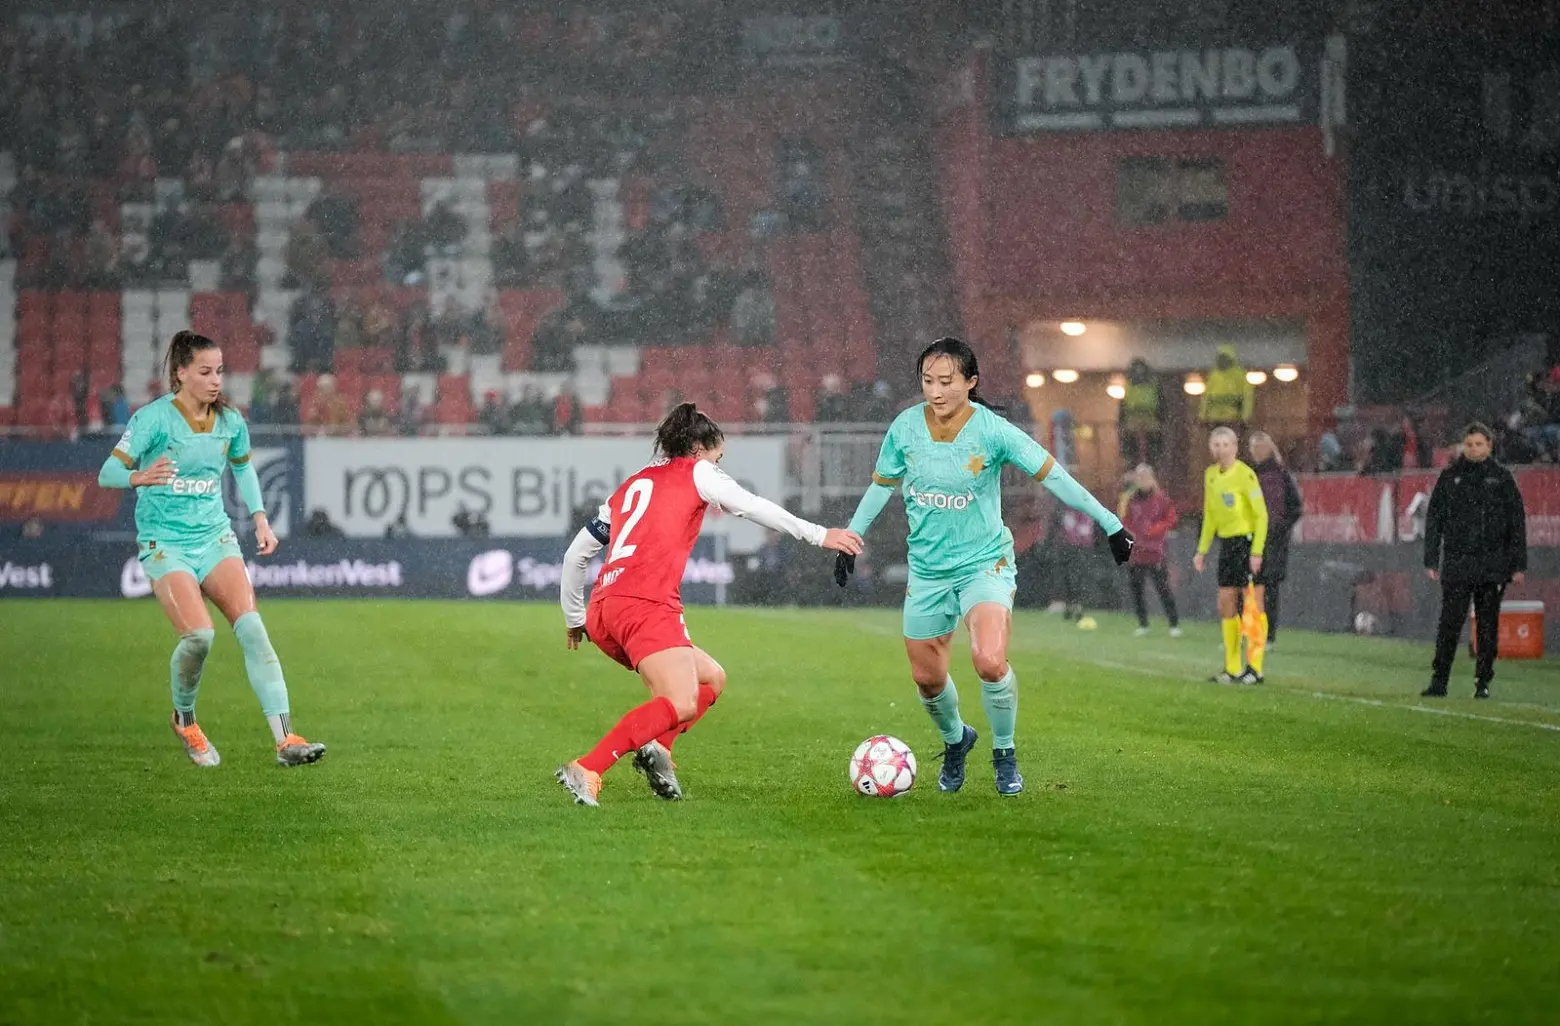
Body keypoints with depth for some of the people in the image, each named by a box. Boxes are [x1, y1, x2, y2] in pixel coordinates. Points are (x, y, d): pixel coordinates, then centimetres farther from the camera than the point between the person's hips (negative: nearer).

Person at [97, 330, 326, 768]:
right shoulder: (153, 419, -12)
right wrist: (139, 477, -34)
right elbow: (107, 473, -13)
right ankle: (184, 718, 8)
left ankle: (285, 739, -21)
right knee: (199, 634, -24)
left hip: (215, 538, 4)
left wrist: (260, 517, 13)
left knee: (251, 625, -17)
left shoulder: (230, 421, 4)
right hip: (165, 543, -4)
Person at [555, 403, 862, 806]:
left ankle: (656, 748, -6)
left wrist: (574, 616, 39)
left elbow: (575, 554, 30)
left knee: (711, 679, 19)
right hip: (646, 605, -8)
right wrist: (818, 535, 9)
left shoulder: (630, 486, 29)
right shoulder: (695, 474, 12)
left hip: (603, 610, 8)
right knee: (680, 706, -18)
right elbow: (754, 507, 5)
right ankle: (586, 770, -30)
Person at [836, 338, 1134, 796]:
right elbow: (881, 484, 10)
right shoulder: (905, 428, -7)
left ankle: (1004, 754, -1)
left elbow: (1052, 475, -10)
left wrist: (1109, 523, -7)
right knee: (927, 677, 8)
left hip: (985, 561, -4)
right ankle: (954, 740, 41)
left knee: (990, 662, -25)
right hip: (927, 566, 4)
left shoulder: (992, 431, -16)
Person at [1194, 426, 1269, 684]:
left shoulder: (1245, 474, -12)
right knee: (1226, 605, 7)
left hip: (1248, 541, -7)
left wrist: (1256, 552, -19)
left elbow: (1261, 515, -13)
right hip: (1226, 544, 7)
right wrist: (1202, 550, 17)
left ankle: (1255, 668, -3)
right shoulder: (1211, 475, 10)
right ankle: (1232, 668, 14)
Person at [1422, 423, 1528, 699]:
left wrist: (1519, 564, 1)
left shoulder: (1502, 477, 6)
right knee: (1449, 624, -5)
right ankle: (1438, 681, -2)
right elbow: (1433, 520, 8)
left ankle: (1483, 683, 11)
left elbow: (1517, 521, 6)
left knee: (1488, 626, 4)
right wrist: (1431, 561, 1)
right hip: (1456, 563, 0)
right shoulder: (1450, 477, 7)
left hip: (1493, 566, 0)